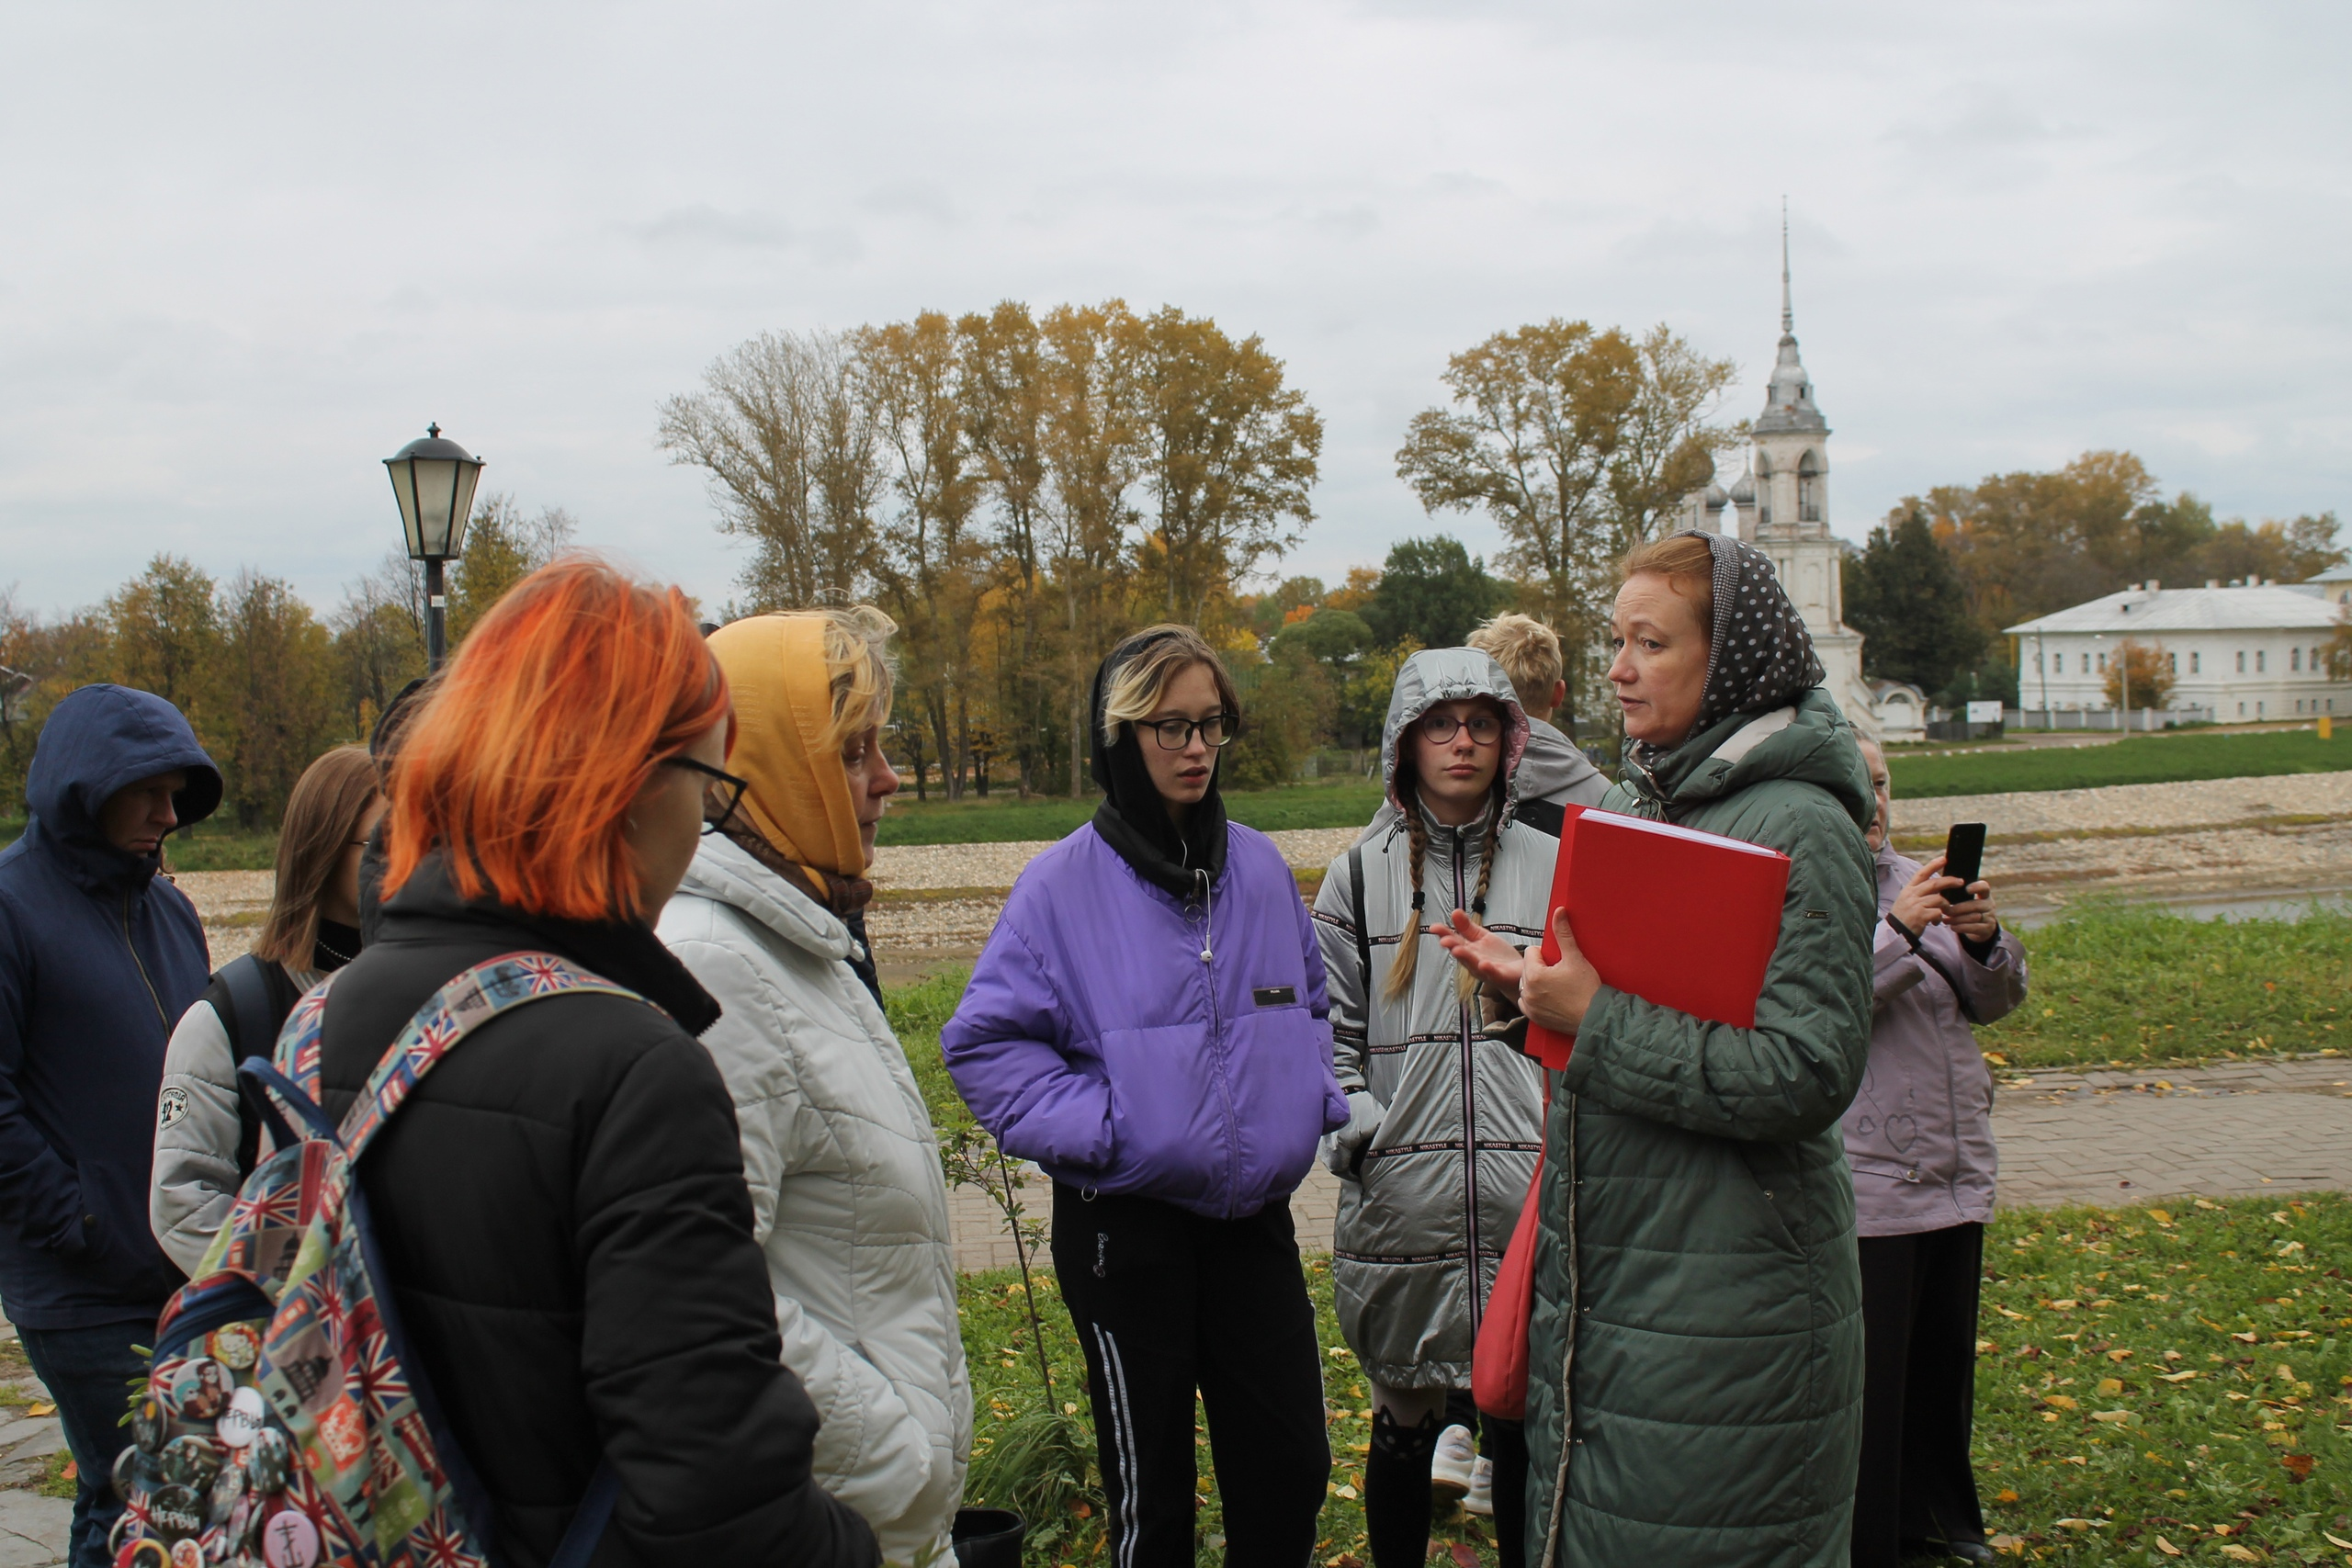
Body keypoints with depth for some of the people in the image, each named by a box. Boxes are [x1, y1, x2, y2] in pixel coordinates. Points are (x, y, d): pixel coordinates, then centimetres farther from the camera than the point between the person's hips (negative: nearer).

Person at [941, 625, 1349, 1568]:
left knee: (1291, 1469, 9)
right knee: (1151, 1488, 9)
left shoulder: (1259, 867, 5)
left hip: (1255, 1213, 4)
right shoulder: (1066, 884, -10)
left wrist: (1314, 1099, 3)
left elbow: (1312, 1004, 18)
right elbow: (986, 1041, -10)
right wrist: (1097, 1129, -16)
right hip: (1125, 1227, -4)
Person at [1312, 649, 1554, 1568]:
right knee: (1404, 1427, 9)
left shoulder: (1554, 867, 7)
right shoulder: (1359, 878, 6)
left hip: (1532, 1193, 0)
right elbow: (1324, 1031, 5)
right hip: (1402, 1202, 0)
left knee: (1526, 1423, 8)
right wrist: (1360, 1128, -8)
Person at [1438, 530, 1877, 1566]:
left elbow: (1808, 1072, -23)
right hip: (1597, 1274, 8)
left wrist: (1598, 1019, -21)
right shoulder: (1634, 801, 11)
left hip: (1723, 1300, -8)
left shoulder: (1799, 827, -15)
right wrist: (1533, 982, 3)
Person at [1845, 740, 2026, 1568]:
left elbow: (1994, 1000, 12)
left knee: (1945, 1359, 17)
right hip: (1863, 1181, -7)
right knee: (1865, 1376, -2)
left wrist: (1985, 940, -8)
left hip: (1956, 1176, 7)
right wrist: (1898, 930, -26)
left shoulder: (1921, 881, 15)